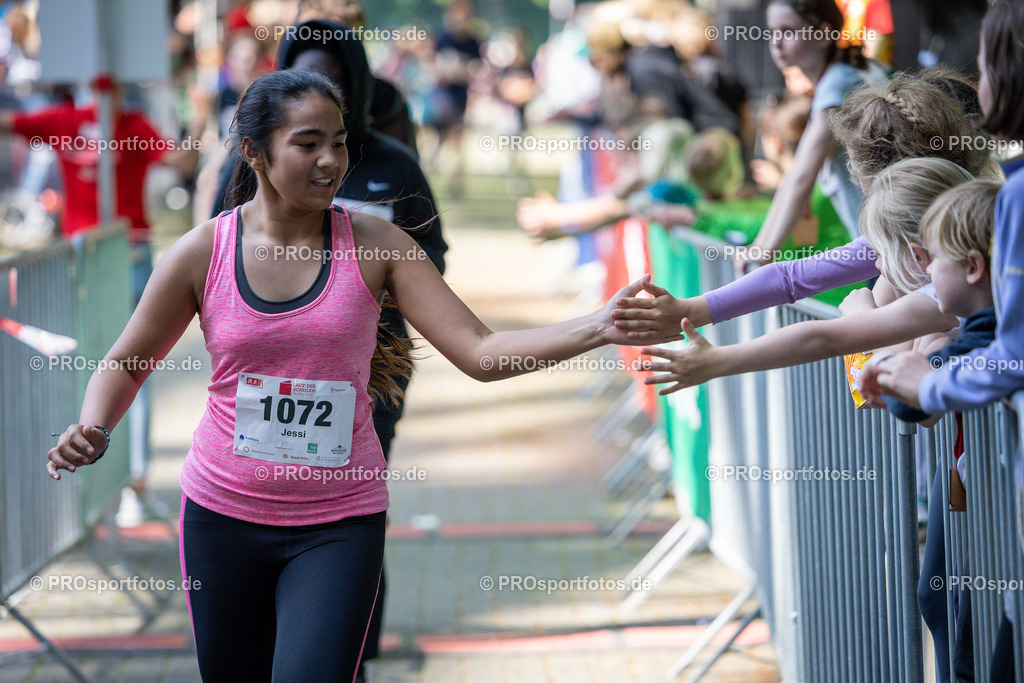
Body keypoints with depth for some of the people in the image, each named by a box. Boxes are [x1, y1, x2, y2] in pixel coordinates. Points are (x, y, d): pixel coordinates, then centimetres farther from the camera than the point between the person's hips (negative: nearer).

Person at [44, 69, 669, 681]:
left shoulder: (374, 245, -5)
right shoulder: (202, 253, -4)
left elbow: (482, 353, -11)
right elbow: (127, 364, 9)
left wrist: (596, 328, -24)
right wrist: (93, 434, -12)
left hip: (338, 524, -1)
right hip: (223, 513, 1)